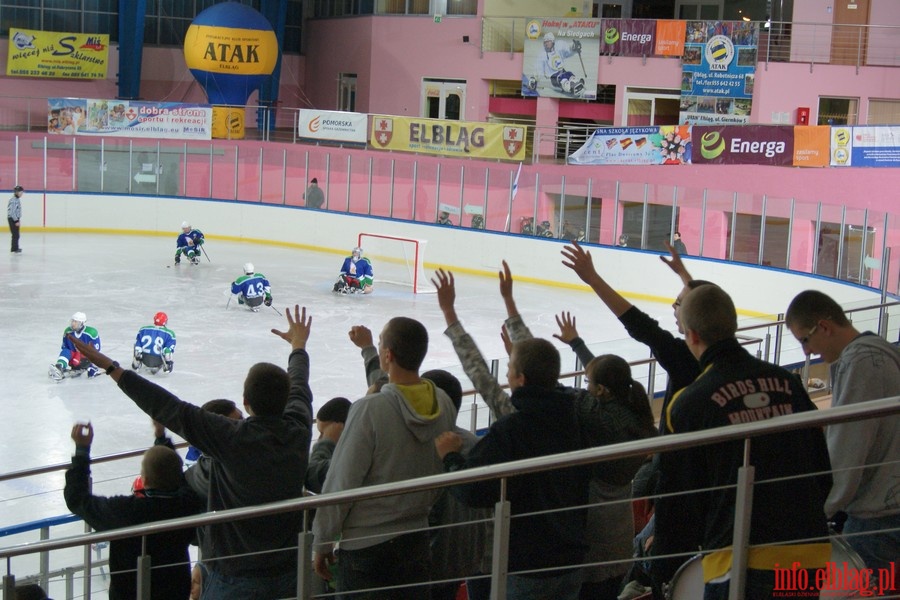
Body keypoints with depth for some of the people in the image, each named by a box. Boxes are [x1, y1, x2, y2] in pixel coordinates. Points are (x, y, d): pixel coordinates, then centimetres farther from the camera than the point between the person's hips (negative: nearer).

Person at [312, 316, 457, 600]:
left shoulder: (369, 410, -21)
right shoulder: (444, 404, -4)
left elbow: (341, 483, -16)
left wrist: (322, 543, -5)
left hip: (364, 546, -6)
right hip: (417, 543, 6)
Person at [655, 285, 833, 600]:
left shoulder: (690, 404, -7)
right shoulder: (788, 383, 7)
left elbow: (678, 490, -1)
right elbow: (823, 470, 13)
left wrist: (665, 546, 17)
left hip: (742, 559, -5)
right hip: (812, 554, 5)